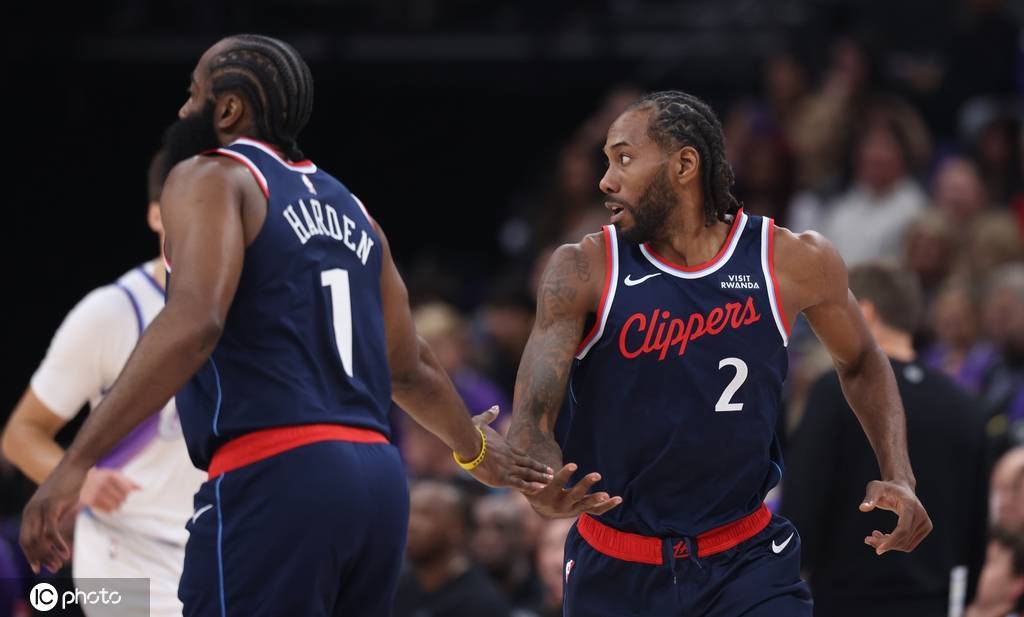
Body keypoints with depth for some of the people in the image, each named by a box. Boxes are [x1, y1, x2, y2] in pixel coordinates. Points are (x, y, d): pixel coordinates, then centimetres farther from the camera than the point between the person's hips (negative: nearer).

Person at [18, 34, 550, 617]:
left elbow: (193, 324, -19)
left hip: (275, 481, -8)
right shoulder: (348, 207, 22)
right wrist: (476, 450, 51)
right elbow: (409, 367, 32)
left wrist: (75, 464, -24)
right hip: (379, 483, 8)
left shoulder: (211, 178, -1)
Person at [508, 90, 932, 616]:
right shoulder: (584, 271, -10)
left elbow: (860, 365, 14)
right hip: (615, 569, 1)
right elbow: (530, 418, -18)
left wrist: (898, 478, -1)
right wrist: (547, 488, -41)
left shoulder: (794, 263, -6)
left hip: (746, 558, 0)